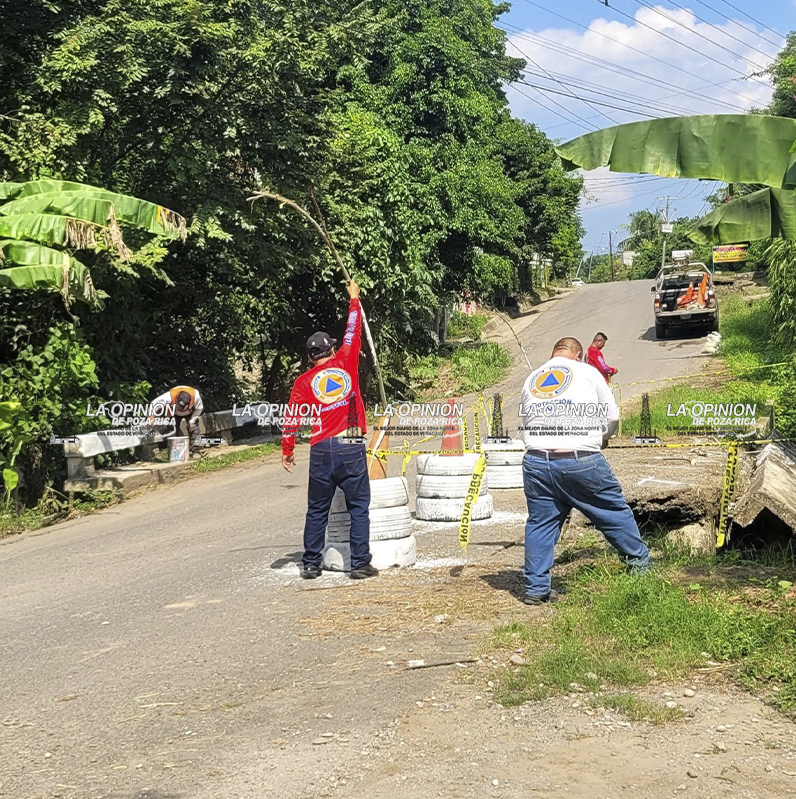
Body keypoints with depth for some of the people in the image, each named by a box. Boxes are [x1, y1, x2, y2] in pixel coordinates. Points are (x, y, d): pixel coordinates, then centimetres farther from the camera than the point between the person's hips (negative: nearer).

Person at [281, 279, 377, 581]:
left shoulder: (304, 381, 4)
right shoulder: (346, 363, 3)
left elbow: (292, 418, 1)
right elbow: (354, 332, 16)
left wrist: (287, 449, 11)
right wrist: (354, 298, 28)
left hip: (321, 450, 1)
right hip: (352, 448, -1)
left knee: (317, 510, 11)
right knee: (358, 507, 4)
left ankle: (311, 564, 15)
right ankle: (360, 564, 3)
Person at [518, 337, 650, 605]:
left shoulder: (530, 380, 16)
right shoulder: (587, 372, 6)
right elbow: (613, 416, 10)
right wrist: (600, 439, 28)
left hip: (536, 462, 4)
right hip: (581, 462, -3)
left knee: (540, 524, 11)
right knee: (615, 512, 13)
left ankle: (535, 588, 15)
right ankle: (641, 565, 25)